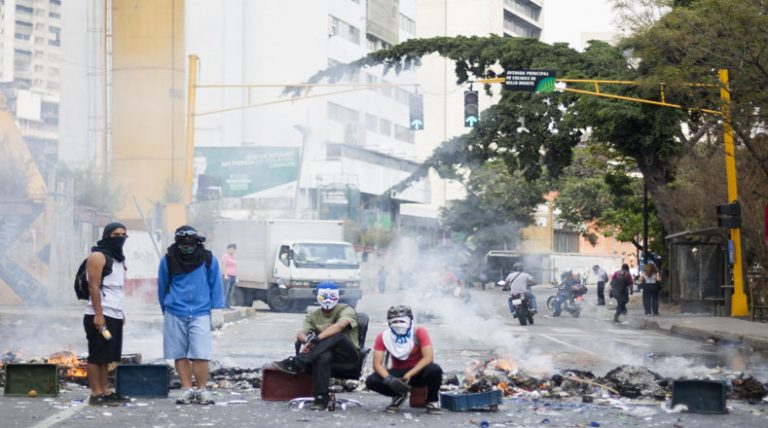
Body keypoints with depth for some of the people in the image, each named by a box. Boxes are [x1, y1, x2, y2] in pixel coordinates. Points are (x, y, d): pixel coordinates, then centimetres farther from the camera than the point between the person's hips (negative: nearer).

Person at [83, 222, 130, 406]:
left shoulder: (118, 258, 19)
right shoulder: (97, 257, -8)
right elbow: (93, 287, -15)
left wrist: (120, 311, 19)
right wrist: (98, 314, -21)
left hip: (115, 315, 9)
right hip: (101, 315, -9)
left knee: (106, 357, 11)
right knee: (96, 356, -5)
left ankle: (106, 392, 15)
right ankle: (96, 395, -4)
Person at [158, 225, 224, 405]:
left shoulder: (208, 260, 0)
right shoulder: (168, 261, 2)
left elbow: (215, 285, 5)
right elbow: (162, 287, 13)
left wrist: (217, 309, 2)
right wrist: (166, 310, 19)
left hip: (200, 314, -2)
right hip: (174, 315, 2)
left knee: (200, 355, -9)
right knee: (180, 355, 5)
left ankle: (201, 390, 0)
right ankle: (187, 390, 11)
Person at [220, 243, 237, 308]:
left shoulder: (233, 257, 19)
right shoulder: (225, 256, -4)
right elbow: (223, 266, -13)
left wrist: (236, 278, 18)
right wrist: (225, 275, -20)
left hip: (233, 277, 8)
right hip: (227, 277, -8)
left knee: (230, 293, 4)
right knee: (225, 292, -12)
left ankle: (228, 306, 5)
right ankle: (223, 306, -16)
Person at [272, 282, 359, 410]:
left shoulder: (346, 310, -3)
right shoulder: (313, 316, 12)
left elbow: (340, 325, -27)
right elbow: (301, 333, -6)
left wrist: (315, 339, -37)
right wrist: (307, 340, -33)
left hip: (348, 354, -2)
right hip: (326, 351, 2)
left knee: (337, 335, -35)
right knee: (323, 356, -37)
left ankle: (296, 363, -40)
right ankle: (321, 398, -37)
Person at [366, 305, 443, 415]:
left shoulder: (419, 333, -15)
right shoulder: (383, 337, -8)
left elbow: (428, 357, -24)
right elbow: (377, 363, -13)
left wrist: (409, 375, -32)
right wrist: (389, 379, -33)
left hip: (418, 372, -2)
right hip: (398, 372, 2)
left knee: (435, 370, -36)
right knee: (371, 381, -24)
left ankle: (432, 400, -5)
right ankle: (399, 395, 6)